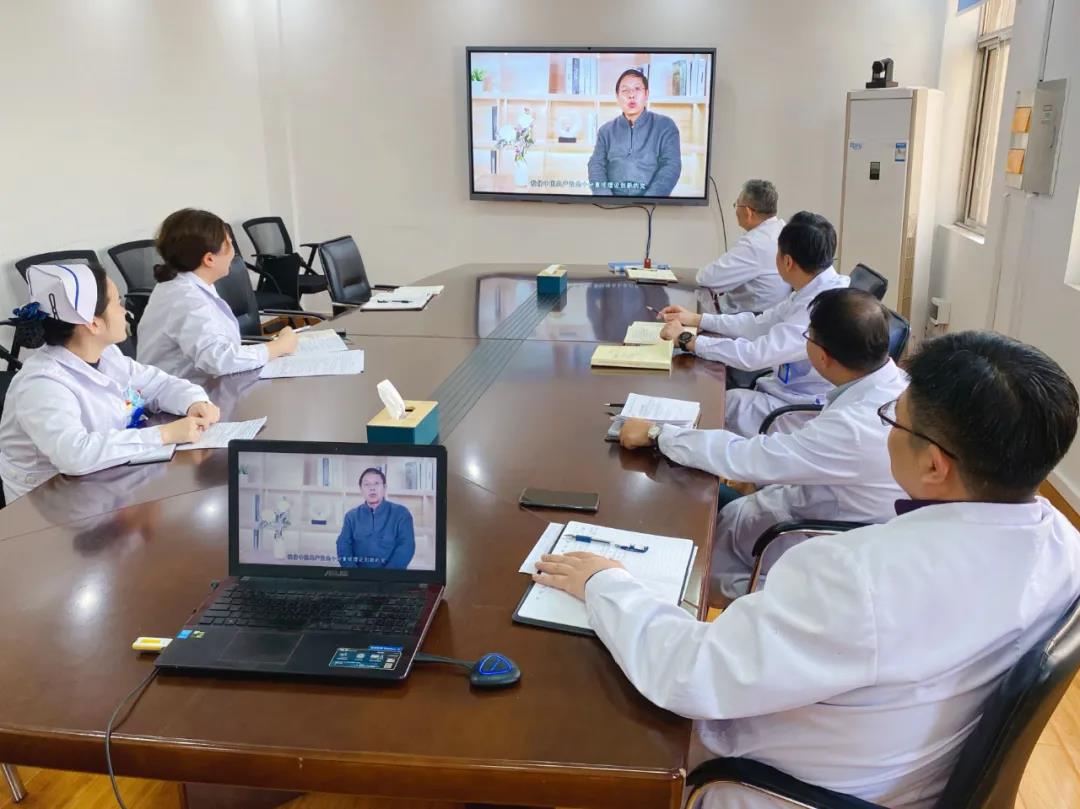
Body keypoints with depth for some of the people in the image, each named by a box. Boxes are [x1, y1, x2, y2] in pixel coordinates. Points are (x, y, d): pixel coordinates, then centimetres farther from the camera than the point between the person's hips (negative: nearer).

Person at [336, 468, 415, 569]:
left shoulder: (401, 513, 6)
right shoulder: (351, 516, 14)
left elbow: (406, 546, -4)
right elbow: (343, 545, 4)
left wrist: (387, 572, -16)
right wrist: (351, 568, -13)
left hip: (391, 568, -1)